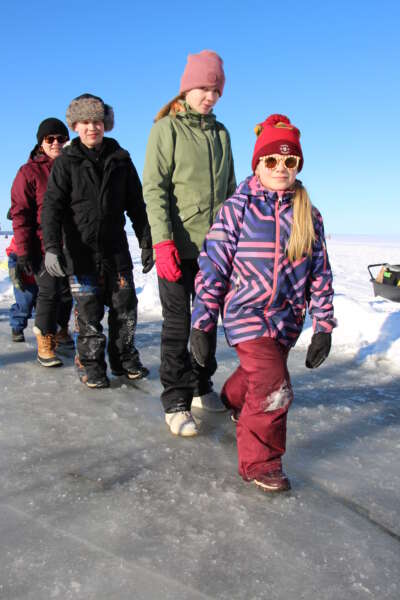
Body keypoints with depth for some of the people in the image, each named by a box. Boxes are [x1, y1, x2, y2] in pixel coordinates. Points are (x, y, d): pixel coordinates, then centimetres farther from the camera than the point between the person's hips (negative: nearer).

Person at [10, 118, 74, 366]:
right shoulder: (30, 172, -3)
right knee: (50, 292, -7)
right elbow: (20, 214, -7)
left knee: (66, 291, 15)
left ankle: (61, 331, 35)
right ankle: (45, 345, 3)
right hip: (44, 246, -5)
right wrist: (23, 251, -13)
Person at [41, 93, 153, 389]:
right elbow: (53, 206, -7)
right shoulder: (66, 162, -1)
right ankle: (91, 365, 16)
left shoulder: (120, 159, 7)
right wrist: (52, 247, -19)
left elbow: (136, 205, 11)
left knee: (125, 305, 6)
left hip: (116, 248, 3)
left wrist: (147, 243, 8)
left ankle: (124, 359, 22)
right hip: (81, 250, -2)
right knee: (88, 310, 1)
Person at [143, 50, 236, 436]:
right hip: (178, 246, -5)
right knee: (177, 325, -2)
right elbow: (154, 188, -10)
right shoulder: (167, 128, -2)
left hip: (215, 246, 6)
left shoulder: (220, 133, 15)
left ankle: (201, 388, 28)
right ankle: (176, 403, 8)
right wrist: (163, 241, -20)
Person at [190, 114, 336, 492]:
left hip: (287, 319, 5)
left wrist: (323, 327, 4)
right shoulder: (237, 209, -8)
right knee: (274, 390, -14)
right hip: (246, 314, -5)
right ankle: (258, 461, 8)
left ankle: (234, 400, 57)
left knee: (257, 372, 23)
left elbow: (320, 274, 7)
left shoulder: (308, 216, 3)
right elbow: (212, 267, -8)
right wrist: (201, 323, -9)